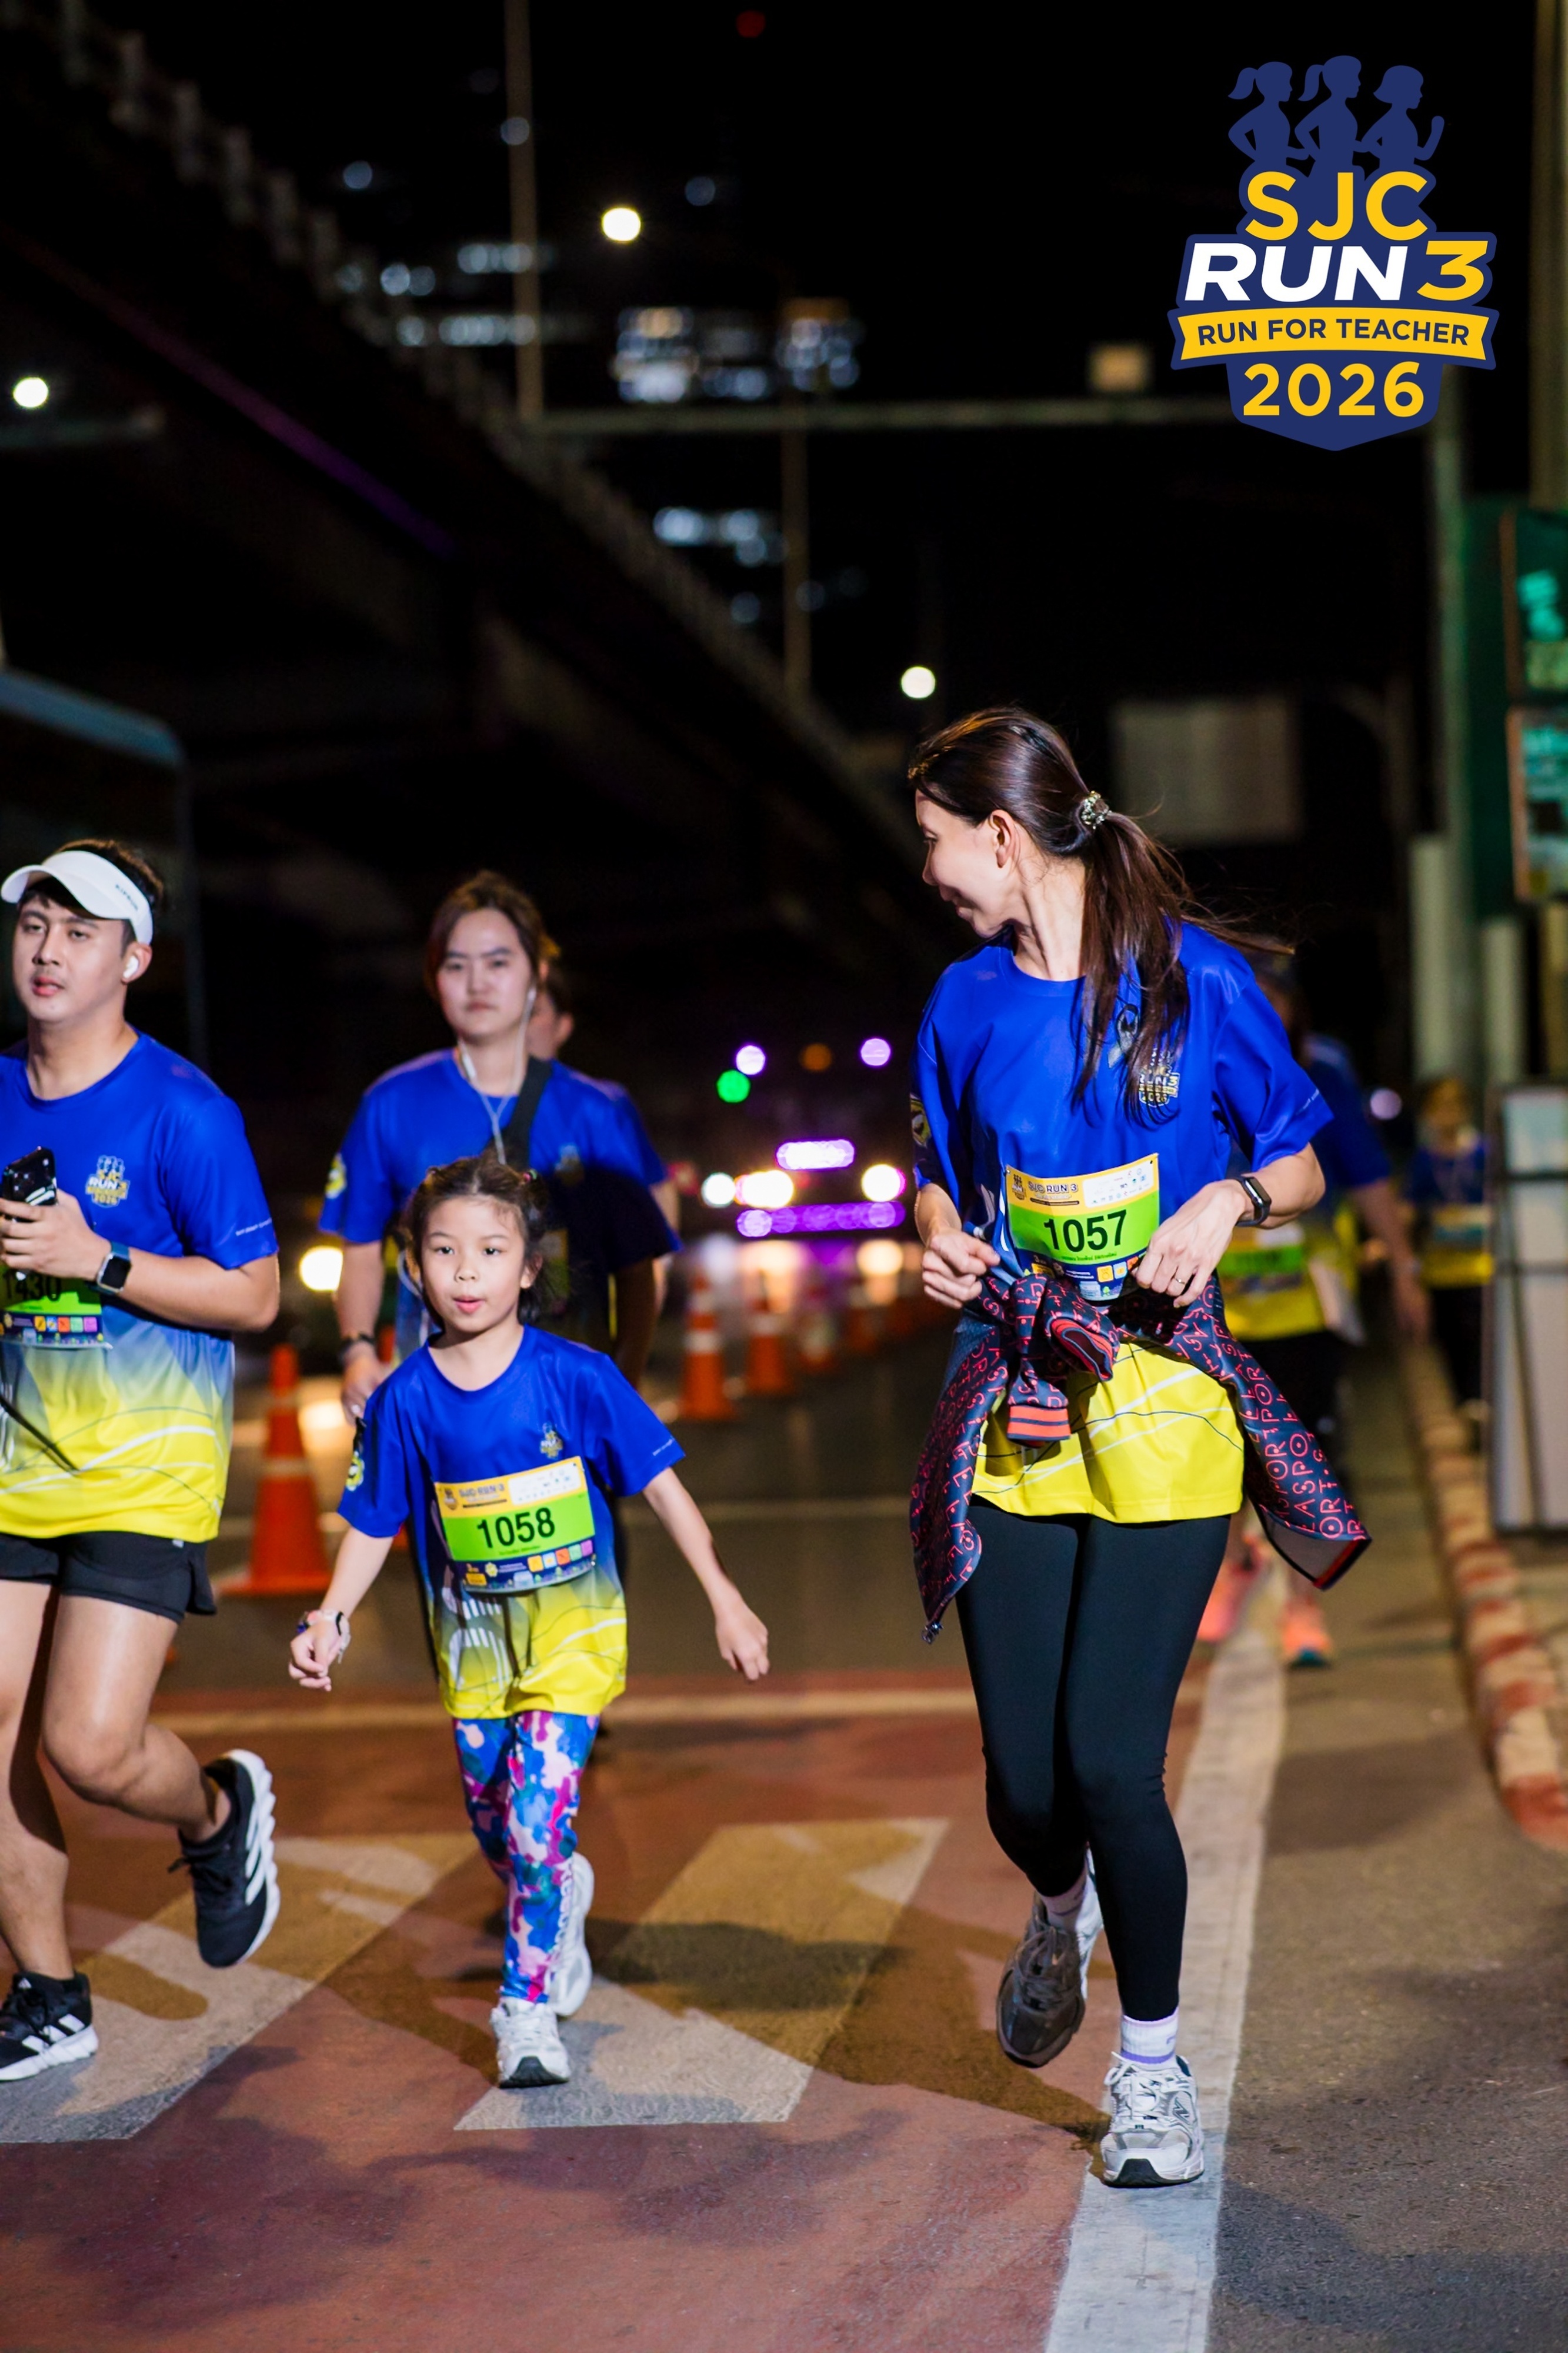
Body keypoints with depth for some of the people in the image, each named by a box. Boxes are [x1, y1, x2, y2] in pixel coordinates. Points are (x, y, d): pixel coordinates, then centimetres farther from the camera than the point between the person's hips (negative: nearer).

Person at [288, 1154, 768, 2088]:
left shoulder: (575, 1377, -12)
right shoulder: (406, 1399, -6)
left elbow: (660, 1483, -7)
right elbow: (375, 1525, 3)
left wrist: (725, 1600, -8)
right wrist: (331, 1616, -11)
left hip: (573, 1631, -3)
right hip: (473, 1638, 3)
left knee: (537, 1827, -15)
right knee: (498, 1830, 15)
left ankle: (530, 2006, 0)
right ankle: (563, 1899, 48)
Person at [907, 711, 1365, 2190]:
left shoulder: (1195, 978, -3)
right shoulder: (967, 1001, 8)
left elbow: (1300, 1169, 5)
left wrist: (1229, 1199, -16)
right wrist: (940, 1244, -1)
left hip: (1161, 1404, -3)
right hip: (1013, 1408, 3)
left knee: (1110, 1761, -12)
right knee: (1022, 1782, 0)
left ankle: (1153, 2067, 12)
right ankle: (1064, 1910, 39)